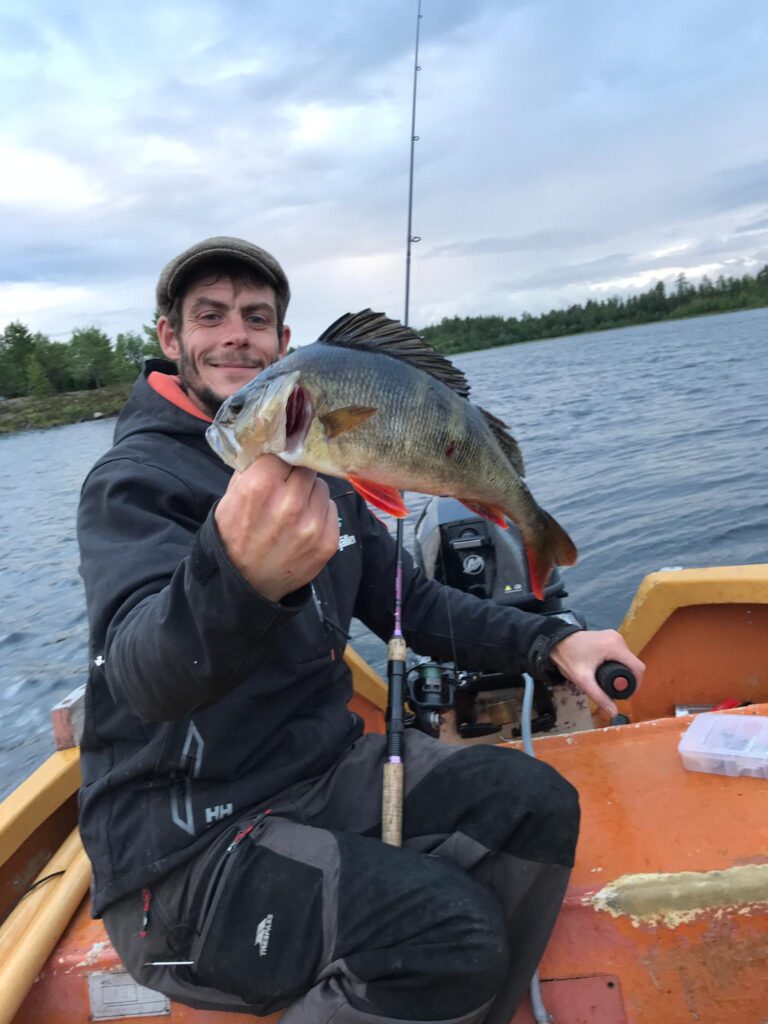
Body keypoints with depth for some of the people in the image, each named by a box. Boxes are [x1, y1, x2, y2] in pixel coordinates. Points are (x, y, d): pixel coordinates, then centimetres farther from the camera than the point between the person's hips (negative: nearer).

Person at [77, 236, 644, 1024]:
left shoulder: (314, 464, 8)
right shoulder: (133, 479, -13)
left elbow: (407, 600, 12)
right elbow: (145, 675, -31)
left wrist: (550, 643, 0)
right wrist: (239, 577, -54)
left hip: (320, 766, 7)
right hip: (185, 840, -6)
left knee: (537, 805, -5)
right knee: (450, 932, -25)